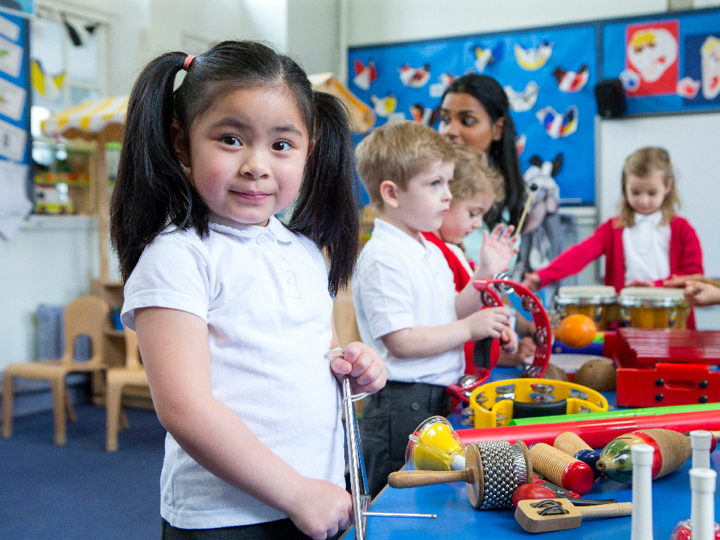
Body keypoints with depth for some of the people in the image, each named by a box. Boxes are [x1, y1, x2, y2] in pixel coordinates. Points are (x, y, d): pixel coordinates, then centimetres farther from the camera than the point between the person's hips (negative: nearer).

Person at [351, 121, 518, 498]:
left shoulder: (431, 252, 14)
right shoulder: (383, 258, -17)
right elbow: (401, 342, -22)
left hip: (441, 400, 9)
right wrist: (471, 328, -16)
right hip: (402, 407, -9)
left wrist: (485, 275, 7)